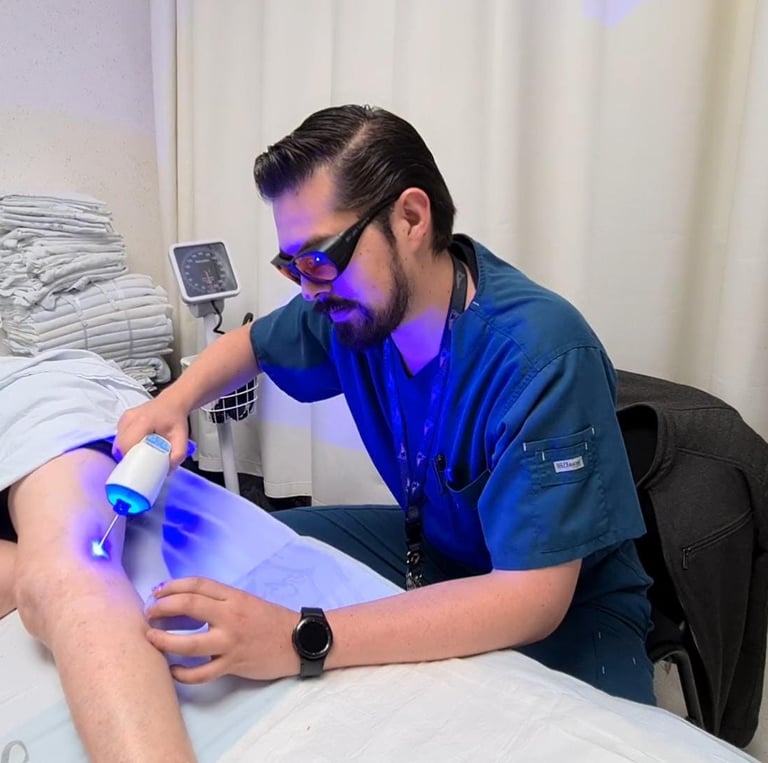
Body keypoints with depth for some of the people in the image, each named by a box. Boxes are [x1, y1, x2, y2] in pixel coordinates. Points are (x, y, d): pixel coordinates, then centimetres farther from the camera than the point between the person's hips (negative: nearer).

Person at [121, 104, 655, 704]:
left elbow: (531, 596, -34)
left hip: (564, 605, -5)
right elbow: (253, 343, 10)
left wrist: (304, 641, -41)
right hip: (433, 546, 6)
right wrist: (176, 400, -11)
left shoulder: (541, 355, -32)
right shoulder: (354, 300, -11)